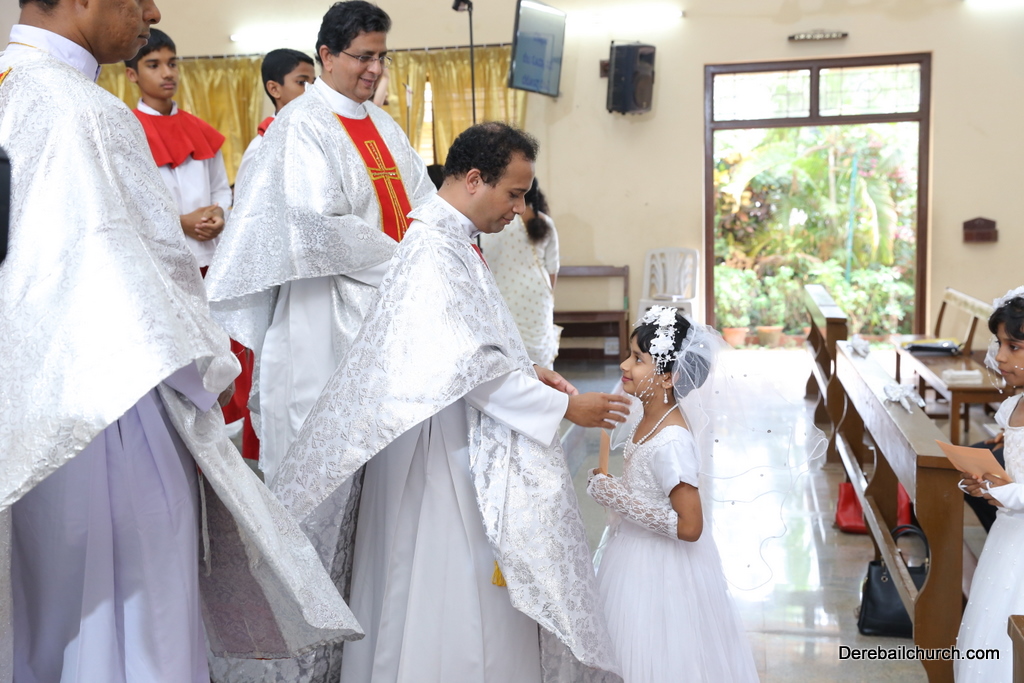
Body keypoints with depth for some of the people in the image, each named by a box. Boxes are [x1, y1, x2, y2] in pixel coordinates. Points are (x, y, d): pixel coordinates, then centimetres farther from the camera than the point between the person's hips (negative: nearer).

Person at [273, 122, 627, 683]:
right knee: (452, 587, 1)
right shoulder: (435, 249, -21)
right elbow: (470, 367, -24)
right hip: (444, 446, -10)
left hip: (466, 442, 10)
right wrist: (564, 407, -17)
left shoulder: (450, 239, 12)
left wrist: (524, 371, 9)